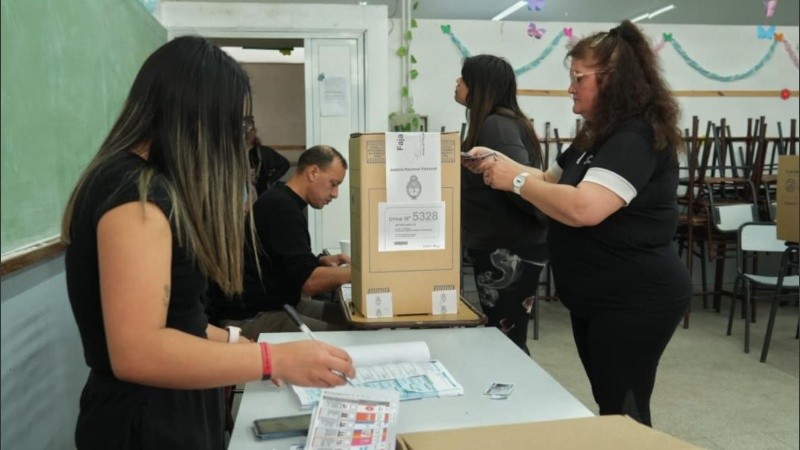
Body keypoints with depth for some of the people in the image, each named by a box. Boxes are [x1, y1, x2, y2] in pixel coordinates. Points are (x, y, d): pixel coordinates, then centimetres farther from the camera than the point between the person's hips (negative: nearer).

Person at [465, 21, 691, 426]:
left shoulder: (638, 138, -21)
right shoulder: (597, 136, 13)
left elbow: (583, 209, -33)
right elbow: (551, 184, 19)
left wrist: (516, 179, -21)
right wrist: (499, 165, 3)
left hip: (636, 301, -10)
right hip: (595, 300, 10)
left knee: (624, 413, 3)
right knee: (609, 406, 20)